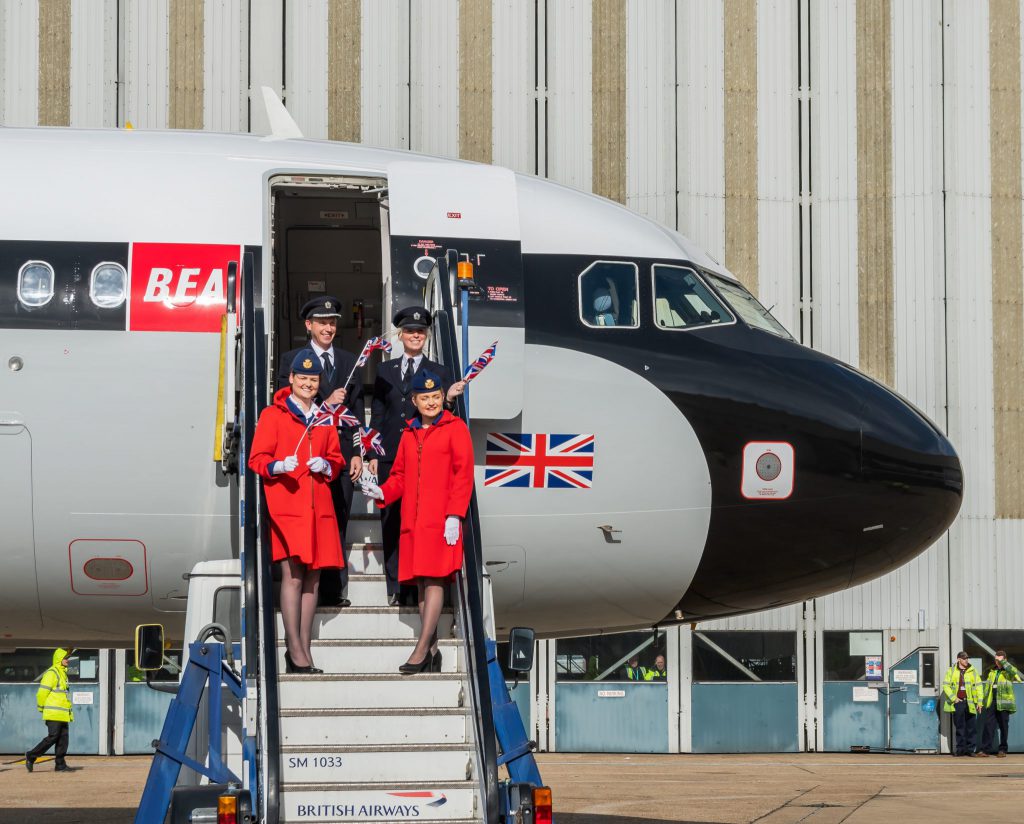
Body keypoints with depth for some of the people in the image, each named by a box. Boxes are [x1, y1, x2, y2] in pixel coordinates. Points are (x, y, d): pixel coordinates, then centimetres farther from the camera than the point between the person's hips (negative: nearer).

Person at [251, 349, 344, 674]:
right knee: (292, 574, -13)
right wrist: (278, 466, -22)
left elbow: (336, 459, 23)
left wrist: (326, 465, 0)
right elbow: (257, 458, -1)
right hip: (287, 504, -5)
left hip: (320, 507, 5)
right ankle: (295, 650, -14)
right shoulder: (273, 415, 3)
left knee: (313, 577, 4)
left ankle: (305, 649, 9)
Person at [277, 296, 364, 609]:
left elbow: (357, 410, 14)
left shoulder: (349, 361, 16)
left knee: (337, 521, 2)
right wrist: (323, 404, -12)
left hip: (341, 453, 3)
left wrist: (357, 453, 6)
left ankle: (334, 590, 4)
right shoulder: (291, 360, 7)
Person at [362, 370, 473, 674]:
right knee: (421, 583, 7)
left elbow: (463, 474, -6)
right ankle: (432, 651, 12)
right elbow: (400, 475, 19)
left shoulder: (455, 428, 0)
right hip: (413, 521, 6)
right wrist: (382, 492, -1)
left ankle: (421, 650, -13)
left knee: (435, 581, -11)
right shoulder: (409, 434, 17)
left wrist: (454, 515, -14)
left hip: (441, 521, -6)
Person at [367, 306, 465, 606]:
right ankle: (395, 587, 9)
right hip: (391, 456, 2)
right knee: (391, 520, 4)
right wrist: (373, 454, 8)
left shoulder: (438, 373, 7)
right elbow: (377, 414, 14)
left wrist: (448, 398, -18)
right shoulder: (385, 370, 14)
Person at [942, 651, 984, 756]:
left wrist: (979, 702, 0)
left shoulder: (973, 671, 8)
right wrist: (953, 698, -7)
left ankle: (970, 749, 4)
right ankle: (960, 749, 8)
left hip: (970, 703, 1)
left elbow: (978, 686, 7)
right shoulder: (951, 671, 6)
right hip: (958, 702, -1)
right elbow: (946, 685, 3)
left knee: (971, 727, -1)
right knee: (959, 727, 3)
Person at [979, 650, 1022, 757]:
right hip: (991, 702, 4)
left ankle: (1003, 749, 10)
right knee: (988, 724, -3)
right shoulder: (992, 671, 16)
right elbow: (987, 686, 21)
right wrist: (983, 701, 16)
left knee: (1004, 726, 2)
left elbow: (1014, 672, -26)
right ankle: (986, 749, -3)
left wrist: (1002, 662, -19)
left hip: (1003, 703, -4)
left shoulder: (1009, 671, 0)